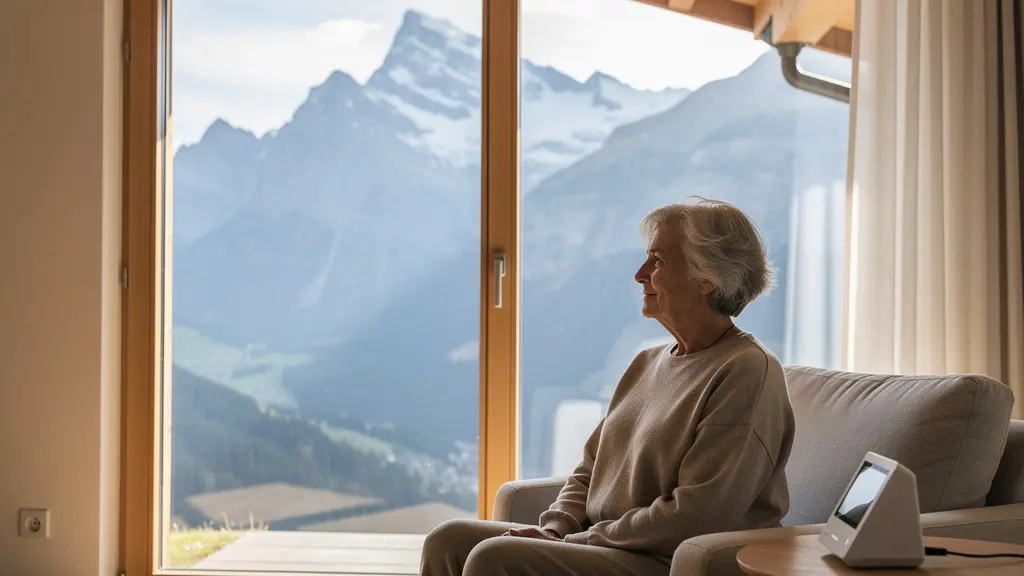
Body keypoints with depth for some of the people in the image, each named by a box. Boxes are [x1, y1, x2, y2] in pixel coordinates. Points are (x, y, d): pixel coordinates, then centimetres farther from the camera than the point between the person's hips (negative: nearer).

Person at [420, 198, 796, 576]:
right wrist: (553, 530, -1)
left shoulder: (746, 372, -12)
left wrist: (579, 540, -13)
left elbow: (695, 517, -19)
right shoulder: (648, 363, 17)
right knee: (448, 541, -5)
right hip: (603, 544, 9)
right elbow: (588, 472, 19)